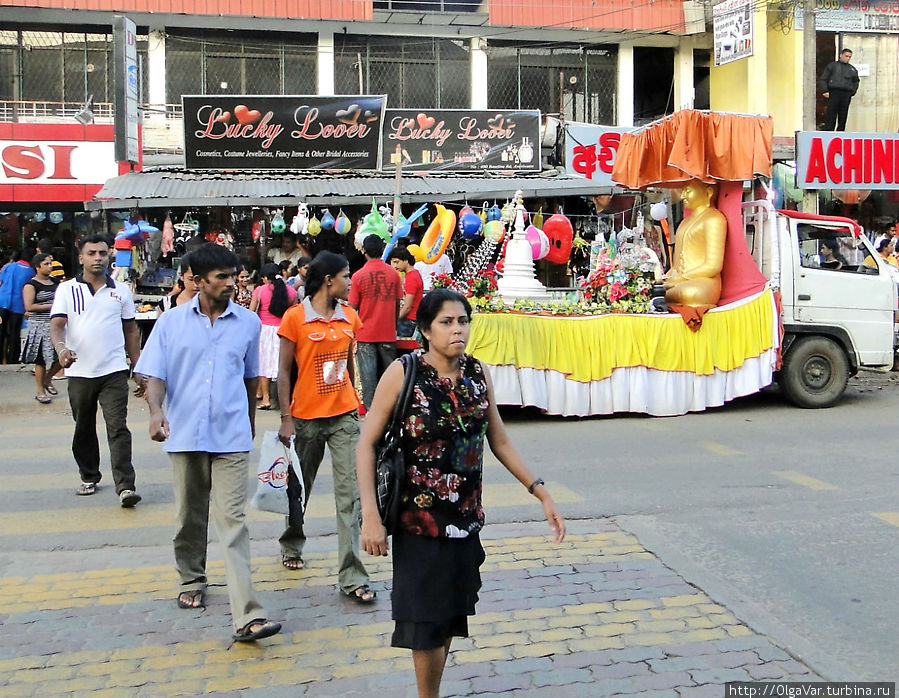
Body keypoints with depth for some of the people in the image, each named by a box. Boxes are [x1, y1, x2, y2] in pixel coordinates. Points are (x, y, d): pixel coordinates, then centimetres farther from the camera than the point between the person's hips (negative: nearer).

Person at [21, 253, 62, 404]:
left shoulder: (55, 281, 11)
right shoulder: (31, 285, -8)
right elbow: (29, 307, -16)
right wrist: (51, 306, -15)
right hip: (40, 326, -6)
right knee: (41, 360, 1)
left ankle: (47, 379, 27)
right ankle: (40, 391, 14)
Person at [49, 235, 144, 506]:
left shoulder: (121, 290, 8)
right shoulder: (67, 290, 4)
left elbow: (131, 330, 12)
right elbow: (57, 325, -5)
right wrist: (61, 347, -28)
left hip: (114, 372, -1)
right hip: (79, 372, 1)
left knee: (118, 428, -9)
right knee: (84, 430, 14)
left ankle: (125, 486, -13)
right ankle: (89, 477, 31)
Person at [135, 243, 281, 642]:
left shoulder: (248, 322, 4)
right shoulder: (172, 322, 2)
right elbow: (154, 374, -1)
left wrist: (250, 420, 25)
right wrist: (156, 411, -20)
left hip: (231, 437, -1)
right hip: (185, 434, 1)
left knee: (233, 521, -8)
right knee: (189, 517, 15)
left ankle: (246, 616, -13)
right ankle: (191, 581, 40)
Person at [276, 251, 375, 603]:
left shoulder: (350, 316, 7)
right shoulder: (295, 318, -6)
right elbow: (284, 371, -5)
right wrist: (285, 418, -9)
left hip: (344, 416, 3)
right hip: (306, 416, -2)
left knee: (350, 492, -5)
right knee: (300, 487, 15)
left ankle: (352, 577, -3)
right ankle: (292, 544, 44)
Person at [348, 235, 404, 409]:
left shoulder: (359, 276, -7)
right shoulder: (393, 273, 0)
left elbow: (353, 308, -3)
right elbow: (397, 305, 7)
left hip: (365, 335, -2)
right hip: (388, 334, 2)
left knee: (368, 376, 1)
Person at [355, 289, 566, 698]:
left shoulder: (478, 373, 2)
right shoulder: (403, 374, -11)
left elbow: (499, 442, 9)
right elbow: (367, 443, -10)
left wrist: (541, 494, 4)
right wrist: (370, 514, -17)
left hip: (467, 519, 4)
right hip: (420, 517, -4)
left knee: (451, 615, 13)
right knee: (427, 618, 1)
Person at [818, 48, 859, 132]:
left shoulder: (852, 69, 22)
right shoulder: (832, 65, 11)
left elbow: (856, 82, 28)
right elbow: (823, 79, 7)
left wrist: (853, 92, 12)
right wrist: (824, 91, -6)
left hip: (846, 95, 4)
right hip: (834, 93, -4)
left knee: (843, 117, 2)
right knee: (830, 116, -11)